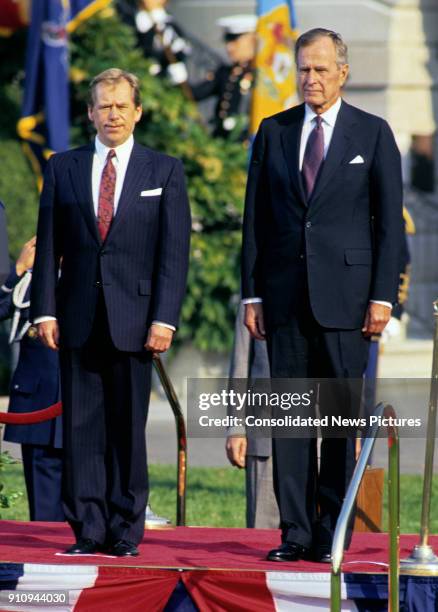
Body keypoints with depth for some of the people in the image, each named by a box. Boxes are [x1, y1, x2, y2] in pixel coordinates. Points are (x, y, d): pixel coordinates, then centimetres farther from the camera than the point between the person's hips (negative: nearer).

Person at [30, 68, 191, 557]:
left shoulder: (165, 172, 6)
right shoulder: (63, 168, 11)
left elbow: (175, 251, 1)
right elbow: (48, 245, 8)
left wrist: (165, 318, -8)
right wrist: (45, 310, -1)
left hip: (133, 317, -1)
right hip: (78, 317, 2)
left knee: (129, 429, 1)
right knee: (81, 427, 0)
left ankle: (125, 531, 6)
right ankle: (88, 530, 4)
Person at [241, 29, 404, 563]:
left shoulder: (373, 134, 4)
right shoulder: (274, 133, 10)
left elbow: (389, 220, 2)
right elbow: (255, 218, 10)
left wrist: (383, 295, -6)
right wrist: (251, 293, 4)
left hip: (345, 294, -2)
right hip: (284, 293, 2)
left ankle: (330, 533, 3)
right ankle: (295, 532, 4)